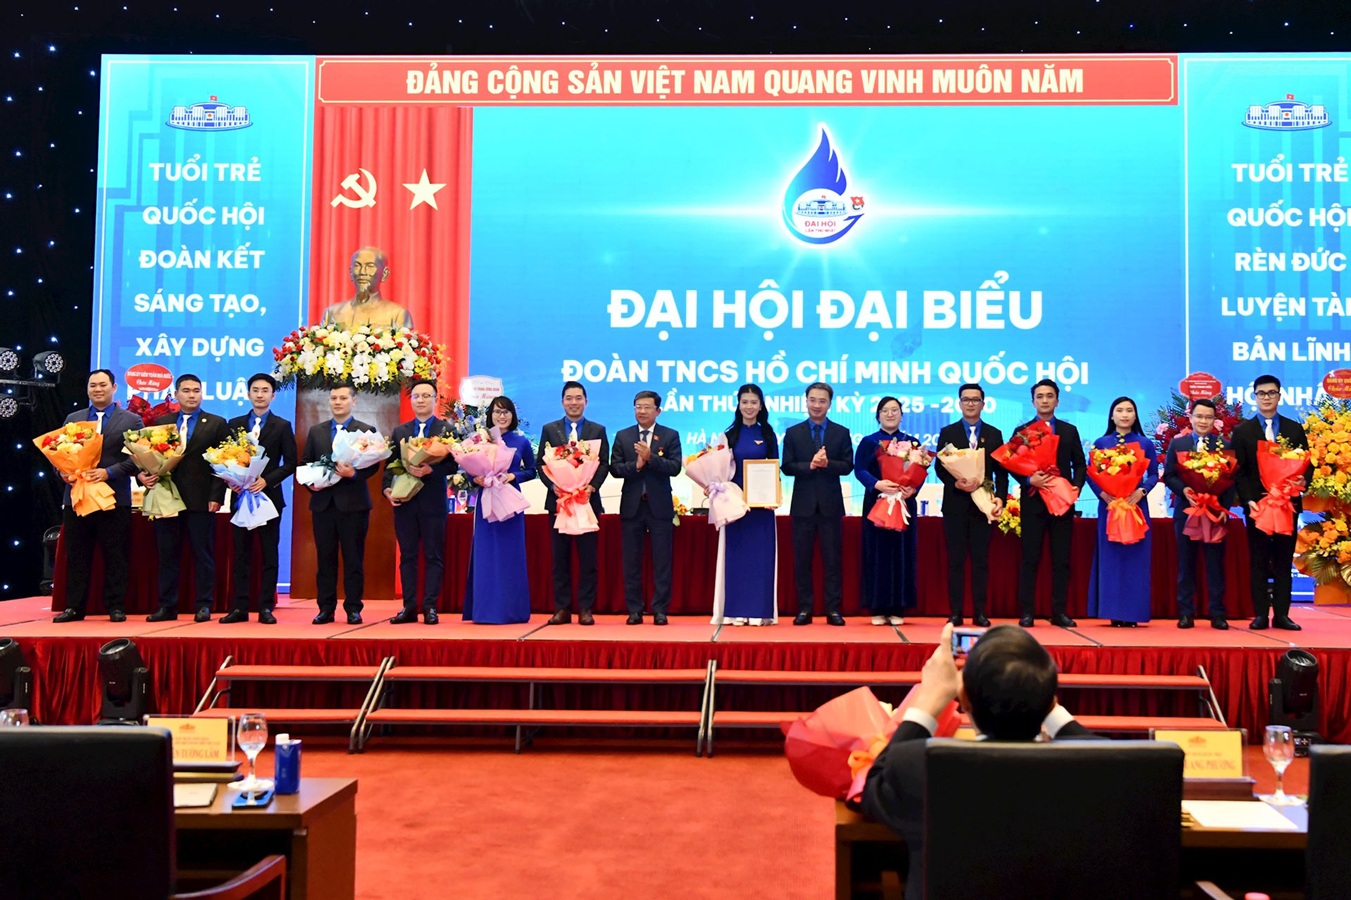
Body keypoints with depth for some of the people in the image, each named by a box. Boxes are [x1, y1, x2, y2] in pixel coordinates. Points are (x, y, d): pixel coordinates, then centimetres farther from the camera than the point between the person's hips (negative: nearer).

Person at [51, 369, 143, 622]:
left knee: (115, 557, 2)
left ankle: (116, 607, 8)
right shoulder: (73, 419, 15)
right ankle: (74, 606, 14)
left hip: (114, 499, -3)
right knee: (76, 556, 7)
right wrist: (63, 472, -7)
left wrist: (108, 472, -16)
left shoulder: (131, 420, 3)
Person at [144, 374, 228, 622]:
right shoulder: (161, 422, 14)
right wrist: (141, 474, -9)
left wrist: (216, 496, -9)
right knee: (167, 555, 6)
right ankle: (167, 606, 13)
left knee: (203, 555, 1)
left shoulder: (216, 424, 5)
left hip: (201, 499, -3)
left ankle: (204, 606, 7)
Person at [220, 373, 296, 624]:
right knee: (241, 554, 5)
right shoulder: (234, 424, 11)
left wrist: (267, 480, -13)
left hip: (269, 496, -2)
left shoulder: (282, 426, 4)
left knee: (269, 554, 2)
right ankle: (239, 608, 9)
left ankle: (266, 608, 6)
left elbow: (290, 463, -1)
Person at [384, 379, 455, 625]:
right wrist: (387, 488, -5)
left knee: (433, 556, 1)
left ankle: (430, 607, 6)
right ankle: (409, 607, 12)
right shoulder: (399, 431, 13)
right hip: (404, 501, 4)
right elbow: (390, 464, 10)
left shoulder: (447, 429, 1)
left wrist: (430, 470, -22)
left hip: (433, 501, -3)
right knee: (407, 556, 7)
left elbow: (453, 464, -7)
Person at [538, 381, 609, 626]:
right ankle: (562, 609, 10)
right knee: (560, 558, 4)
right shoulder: (549, 429, 10)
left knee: (588, 558, 1)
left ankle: (585, 609, 7)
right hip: (558, 500, 1)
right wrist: (554, 485, -12)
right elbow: (541, 463, 5)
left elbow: (604, 464, 2)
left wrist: (592, 486, -15)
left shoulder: (598, 430, 8)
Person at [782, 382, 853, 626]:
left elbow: (848, 466, -2)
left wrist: (827, 463, -19)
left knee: (832, 559, 3)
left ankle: (833, 610, 8)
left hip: (830, 504, 0)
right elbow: (787, 467, -2)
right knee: (802, 560, 4)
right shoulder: (793, 433, 6)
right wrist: (810, 465, -18)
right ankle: (804, 609, 12)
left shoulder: (841, 432, 6)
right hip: (803, 504, 1)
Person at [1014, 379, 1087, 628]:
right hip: (1033, 503, -2)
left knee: (1062, 560, 4)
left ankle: (1059, 612, 10)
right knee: (1030, 559, 0)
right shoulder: (1022, 431, 6)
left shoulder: (1070, 431, 11)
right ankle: (1027, 612, 4)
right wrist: (1029, 480, -16)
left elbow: (1080, 465, 10)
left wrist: (1076, 487, -7)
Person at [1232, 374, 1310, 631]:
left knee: (1284, 561, 5)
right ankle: (1261, 614, 5)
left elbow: (1306, 463, 7)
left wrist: (1303, 480, -15)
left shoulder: (1295, 429, 10)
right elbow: (1238, 471, 0)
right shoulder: (1242, 431, 4)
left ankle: (1282, 614, 9)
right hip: (1257, 504, -1)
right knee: (1258, 561, 2)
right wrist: (1248, 500, -12)